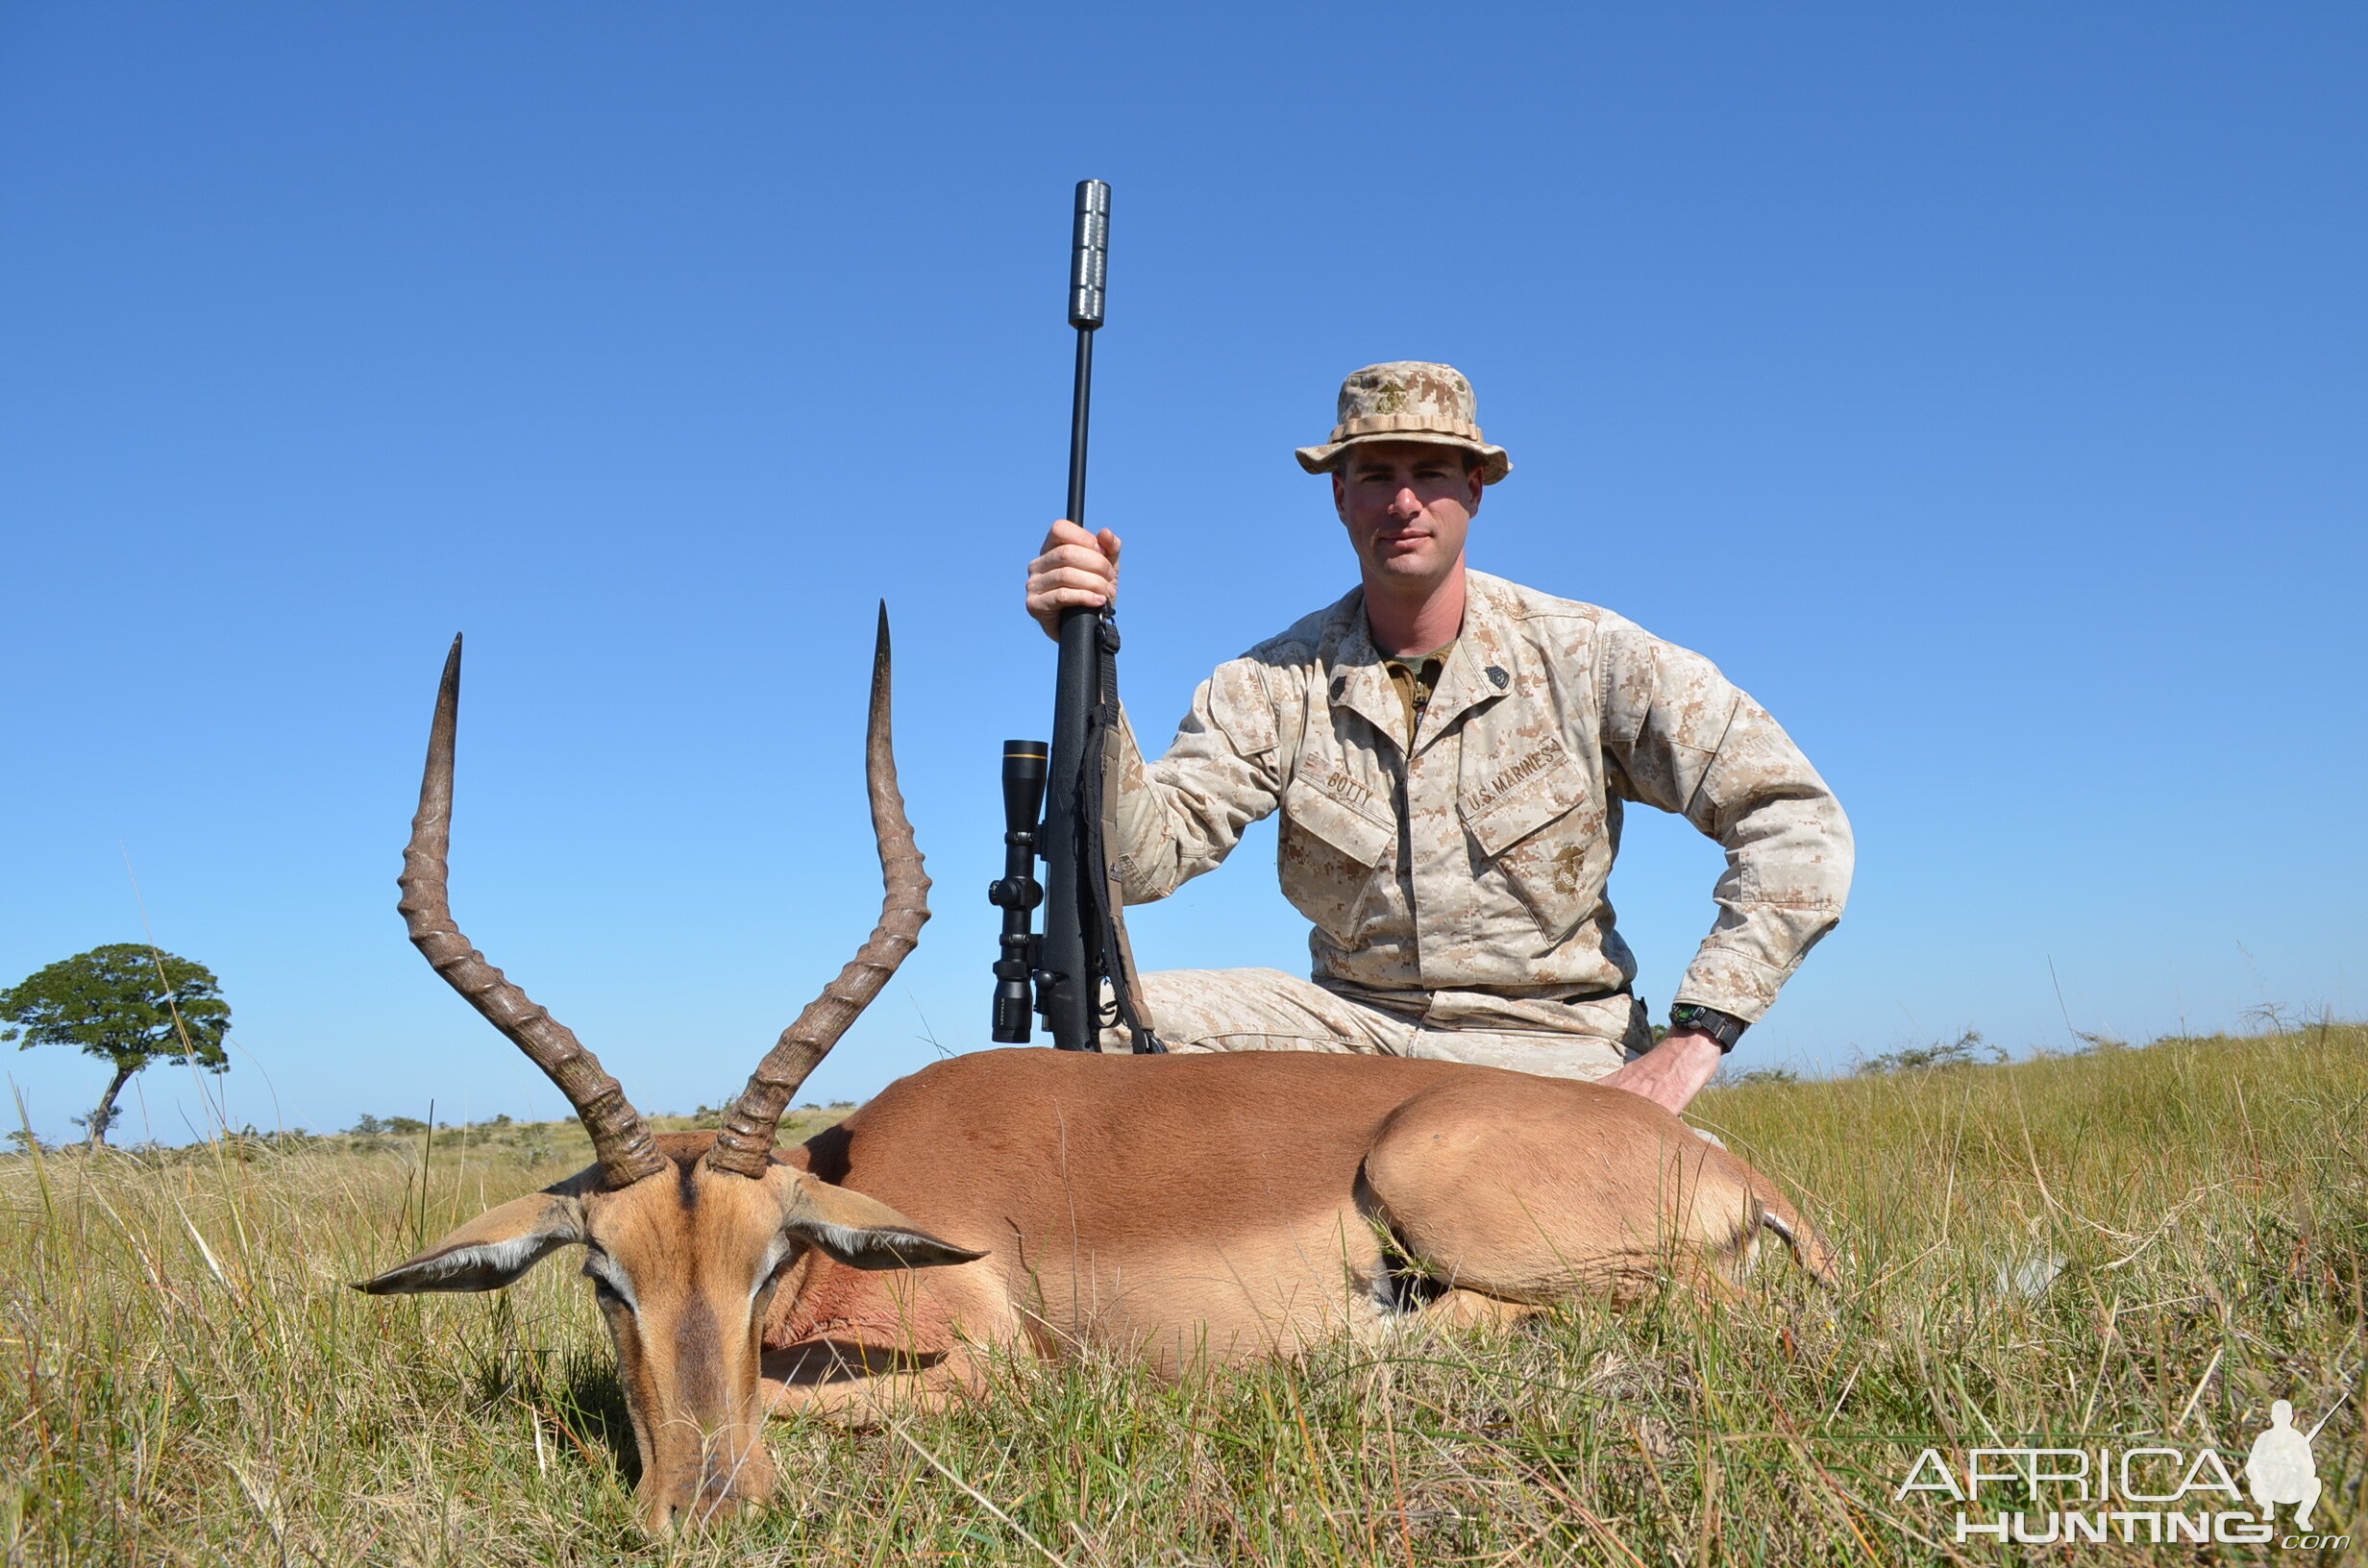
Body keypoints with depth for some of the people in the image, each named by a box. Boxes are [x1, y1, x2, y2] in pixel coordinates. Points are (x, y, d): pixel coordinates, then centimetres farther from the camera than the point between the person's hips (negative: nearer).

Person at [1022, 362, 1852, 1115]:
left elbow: (1796, 819, -11)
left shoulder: (1585, 657, -10)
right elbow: (1144, 856, -15)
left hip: (1543, 1038, -1)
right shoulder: (1276, 683, -4)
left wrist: (1690, 1042, -18)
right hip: (1351, 1019, 2)